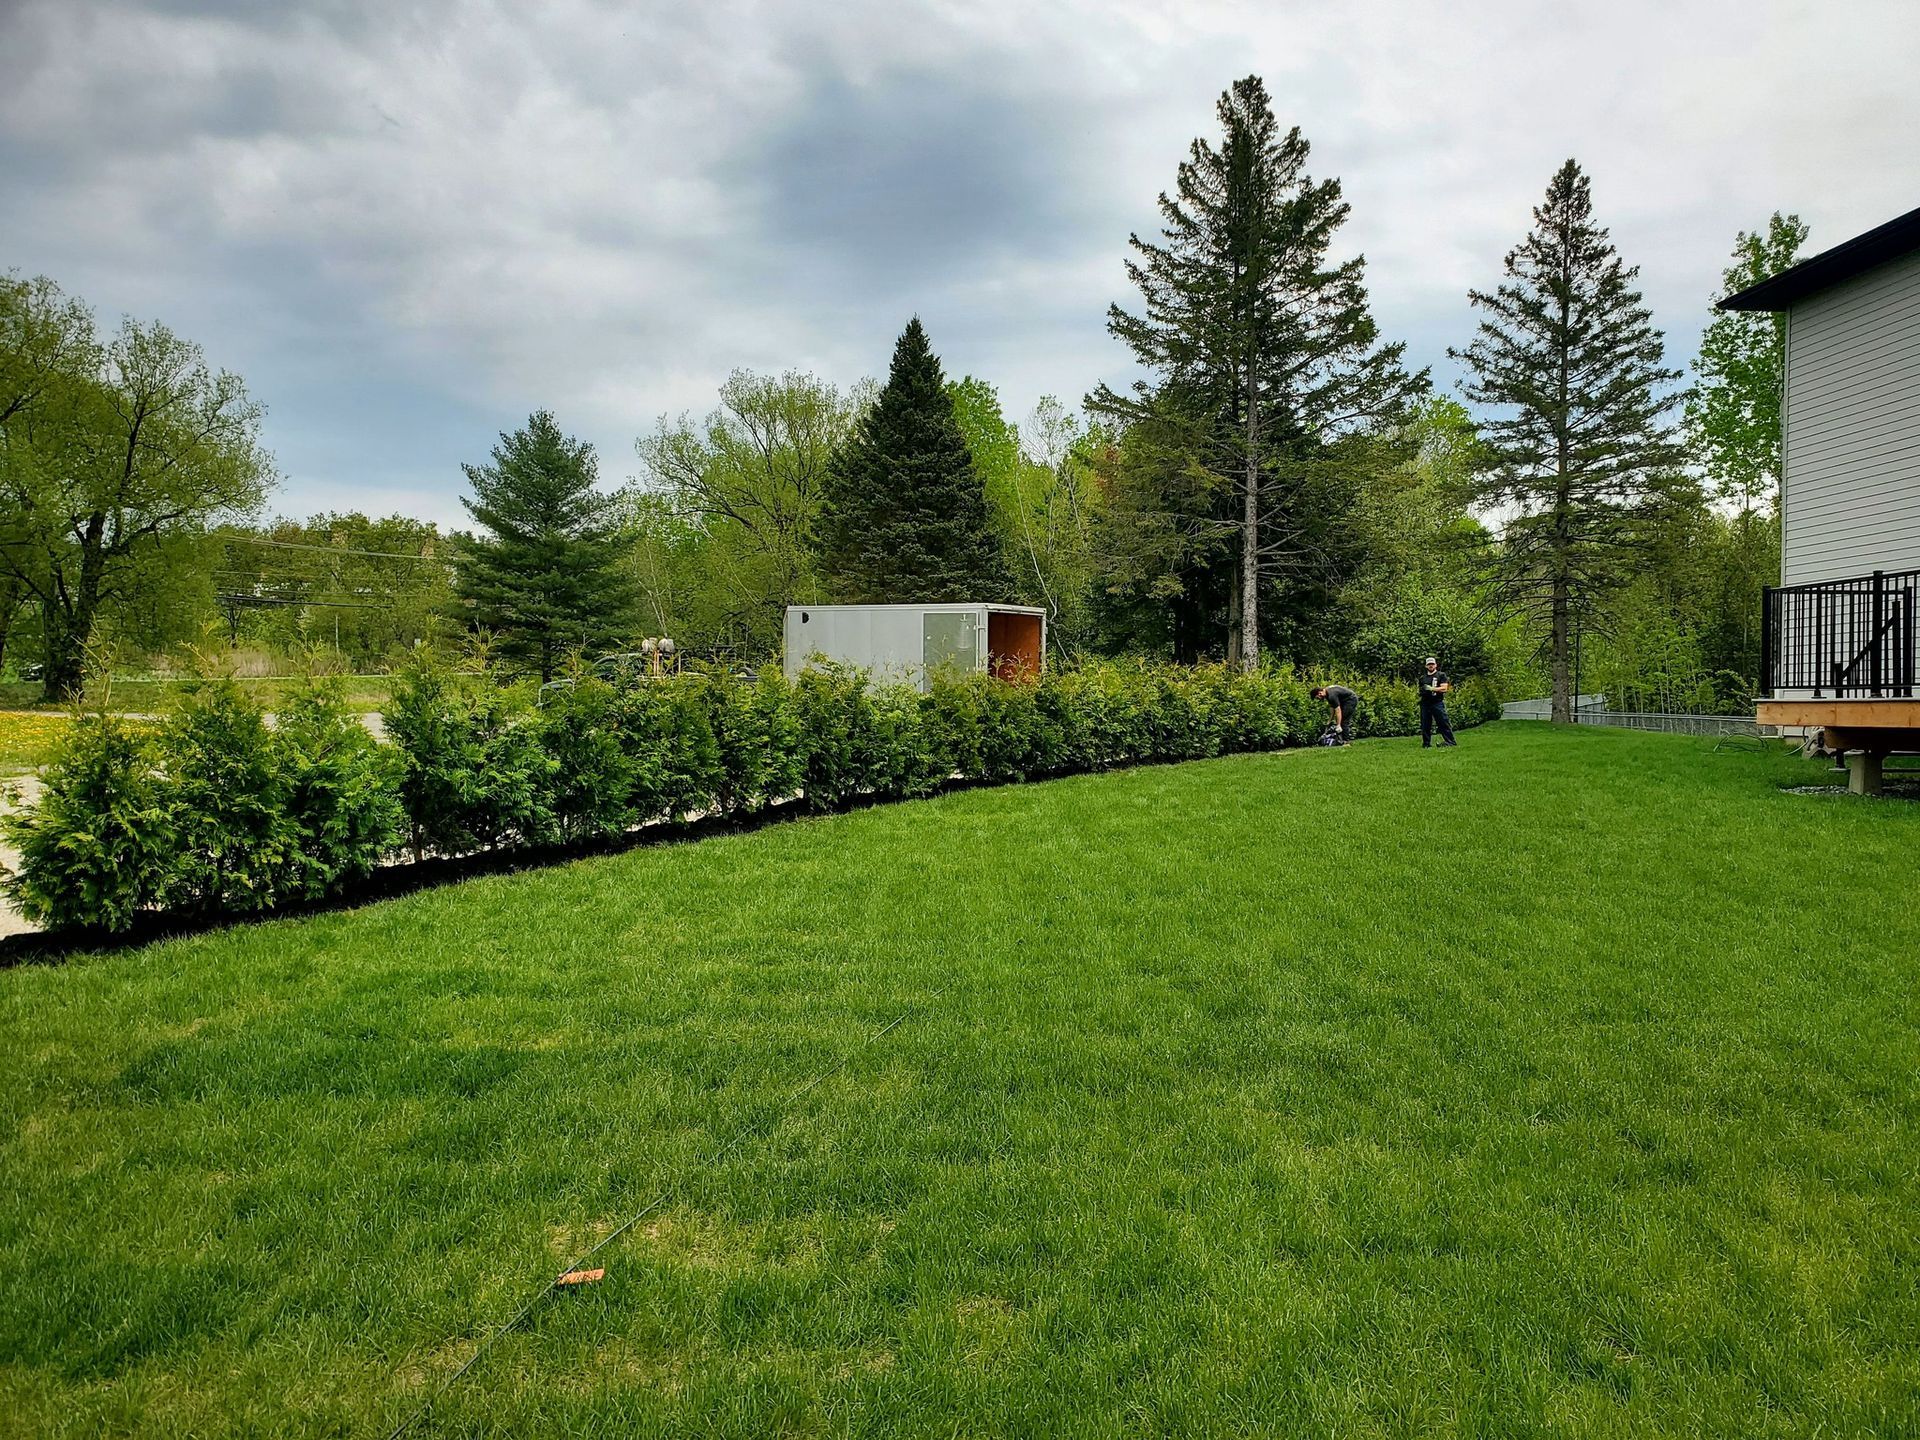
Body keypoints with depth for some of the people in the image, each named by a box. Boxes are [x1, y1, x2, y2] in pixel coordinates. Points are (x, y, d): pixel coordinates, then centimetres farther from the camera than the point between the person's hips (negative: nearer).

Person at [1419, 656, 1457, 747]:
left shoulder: (1441, 675, 5)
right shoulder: (1422, 678, 19)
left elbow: (1444, 688, -6)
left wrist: (1432, 688, -15)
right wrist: (1421, 693, 4)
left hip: (1437, 703, -4)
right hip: (1425, 704, 4)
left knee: (1444, 723, -8)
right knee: (1425, 725, 4)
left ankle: (1450, 741, -6)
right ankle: (1426, 744, 9)